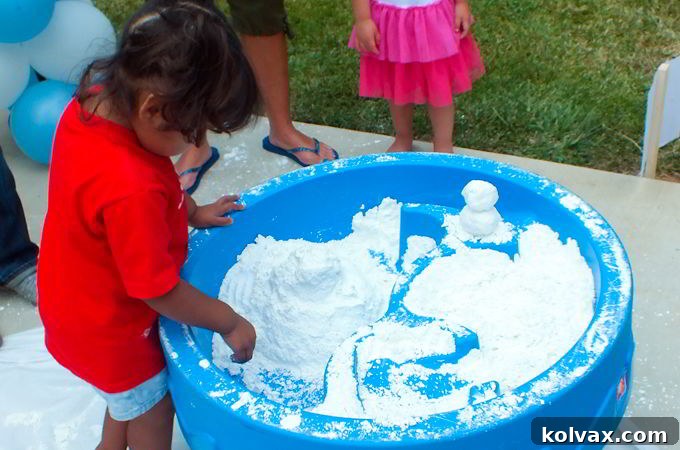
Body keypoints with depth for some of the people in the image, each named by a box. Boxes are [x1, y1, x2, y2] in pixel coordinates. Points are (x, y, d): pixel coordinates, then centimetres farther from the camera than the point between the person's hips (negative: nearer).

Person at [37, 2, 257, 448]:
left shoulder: (91, 103, -17)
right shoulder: (132, 192, -42)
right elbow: (157, 290, -28)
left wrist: (191, 211, 2)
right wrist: (229, 323, -15)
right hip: (110, 331, -8)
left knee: (129, 396, 31)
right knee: (152, 411, 18)